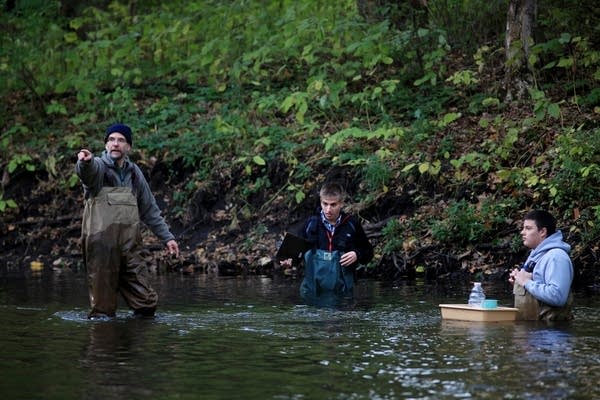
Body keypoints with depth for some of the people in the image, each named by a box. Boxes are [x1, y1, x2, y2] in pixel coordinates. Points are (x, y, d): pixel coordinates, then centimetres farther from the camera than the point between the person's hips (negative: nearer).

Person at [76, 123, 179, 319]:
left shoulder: (134, 173, 16)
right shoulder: (98, 167, -1)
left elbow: (149, 209, 24)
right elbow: (89, 170, -27)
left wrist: (167, 236, 20)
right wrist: (85, 161, -51)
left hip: (130, 247, 5)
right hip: (101, 247, -5)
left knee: (147, 303, 2)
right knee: (103, 307, -3)